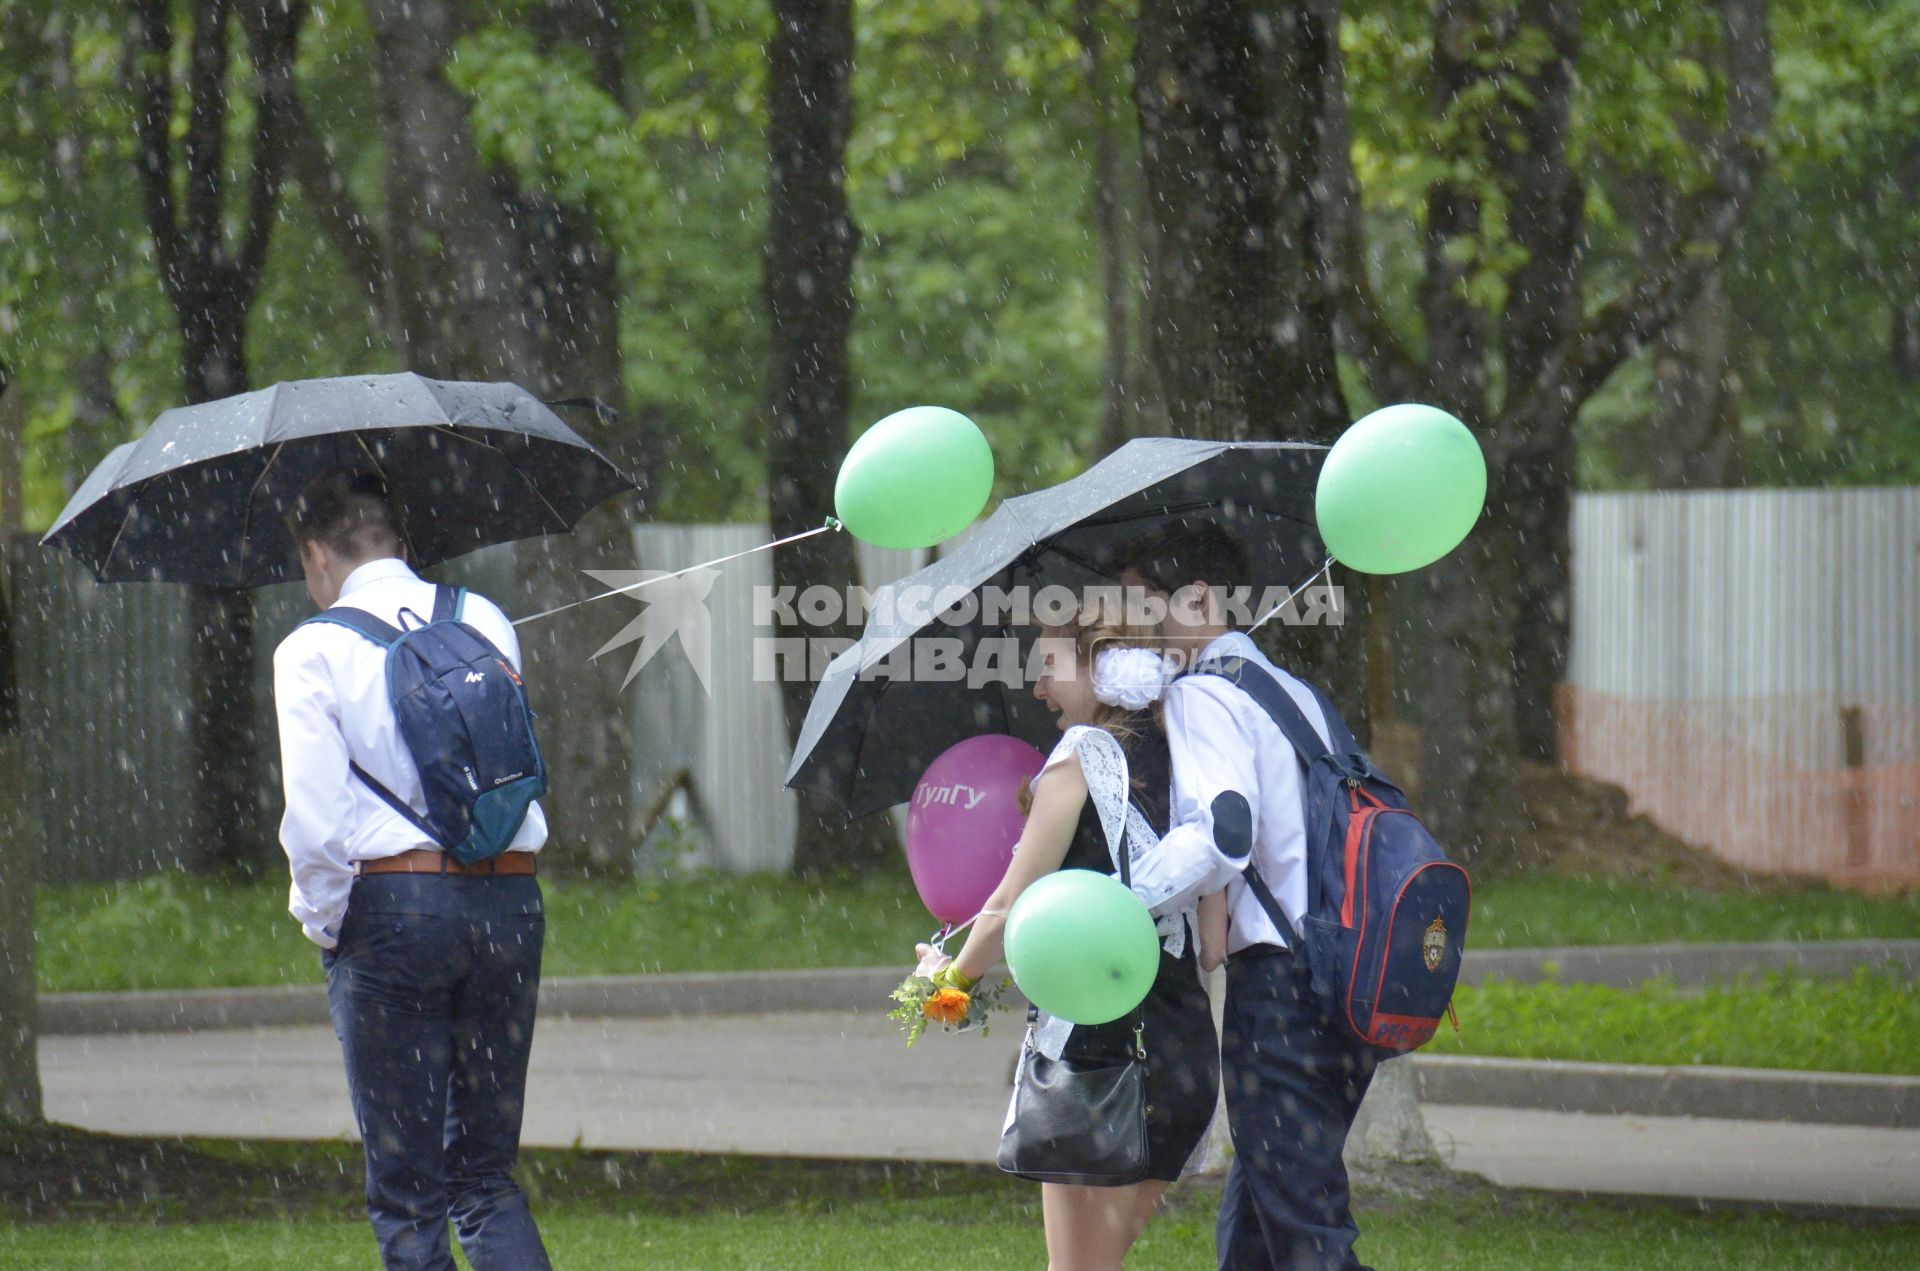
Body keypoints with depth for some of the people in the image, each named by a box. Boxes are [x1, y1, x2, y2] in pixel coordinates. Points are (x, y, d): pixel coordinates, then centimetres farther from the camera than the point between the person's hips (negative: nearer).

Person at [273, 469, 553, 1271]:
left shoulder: (313, 652, -4)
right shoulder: (486, 622, 11)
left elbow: (314, 820, -11)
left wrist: (324, 925, 3)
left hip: (390, 907, -4)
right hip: (511, 901, 4)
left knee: (407, 1197, 2)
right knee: (488, 1178, 12)